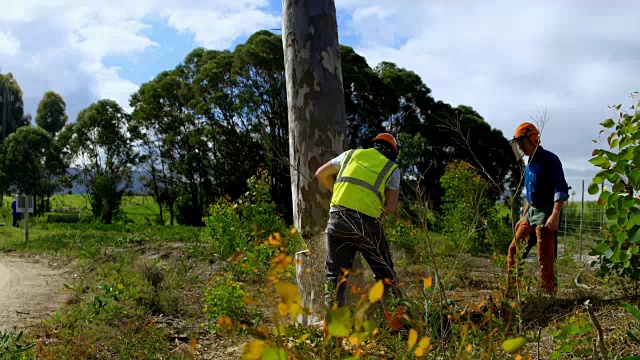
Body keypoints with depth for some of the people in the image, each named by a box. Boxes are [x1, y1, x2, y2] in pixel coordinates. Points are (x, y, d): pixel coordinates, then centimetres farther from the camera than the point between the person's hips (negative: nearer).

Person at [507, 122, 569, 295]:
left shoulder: (549, 159, -11)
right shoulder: (529, 164, 16)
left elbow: (561, 190, -18)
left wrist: (555, 215, -28)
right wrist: (523, 218, 23)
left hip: (546, 213, -9)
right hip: (531, 212, 9)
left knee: (545, 258, -6)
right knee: (514, 249, 11)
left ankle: (549, 292, 3)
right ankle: (511, 286, 20)